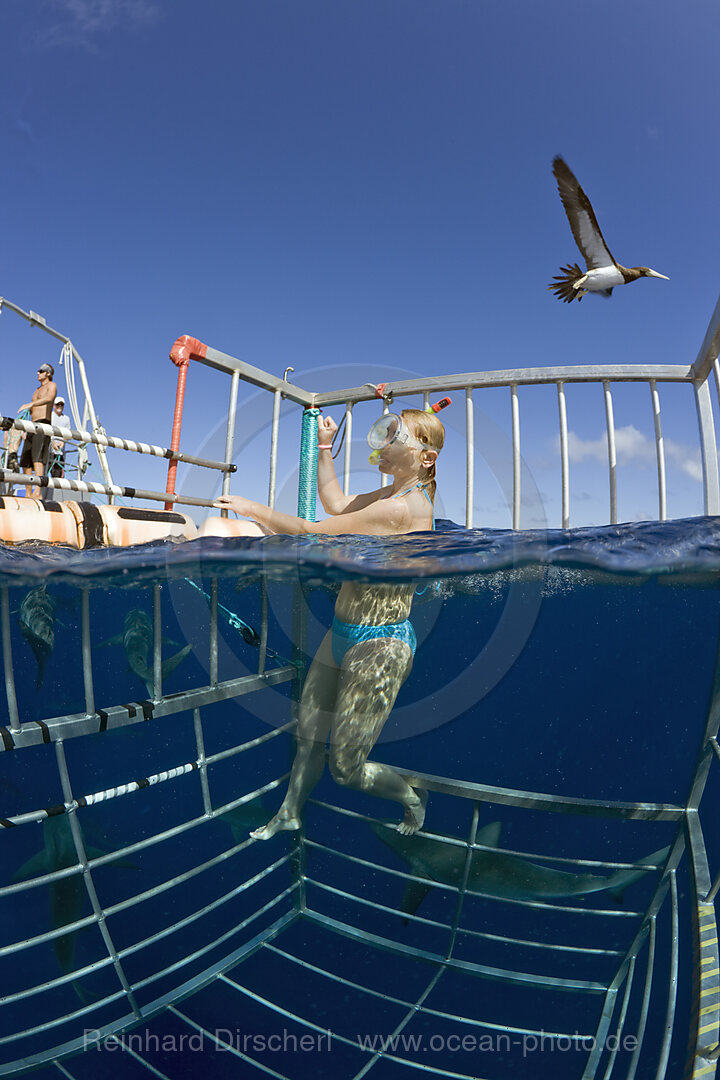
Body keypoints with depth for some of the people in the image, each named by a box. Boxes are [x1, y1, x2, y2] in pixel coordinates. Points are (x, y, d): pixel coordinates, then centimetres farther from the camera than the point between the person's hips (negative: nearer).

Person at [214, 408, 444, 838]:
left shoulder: (402, 508, -26)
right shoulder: (398, 493, 4)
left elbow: (313, 532, -21)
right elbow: (337, 504, 18)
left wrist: (252, 507, -9)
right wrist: (325, 449, 12)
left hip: (378, 646, -9)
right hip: (344, 635, 9)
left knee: (347, 768, 8)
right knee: (309, 735, 21)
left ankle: (413, 800, 36)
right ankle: (289, 815, 45)